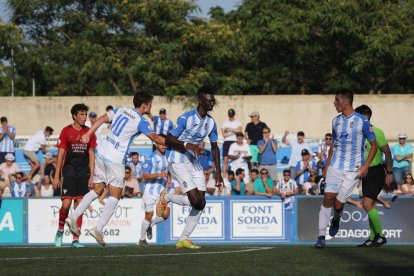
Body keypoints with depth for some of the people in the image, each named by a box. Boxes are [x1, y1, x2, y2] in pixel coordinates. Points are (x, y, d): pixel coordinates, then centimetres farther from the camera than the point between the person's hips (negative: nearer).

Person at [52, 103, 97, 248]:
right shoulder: (66, 131, -2)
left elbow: (91, 154, 10)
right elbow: (60, 154, -1)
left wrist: (92, 175, 4)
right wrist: (56, 176, -5)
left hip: (84, 173, 3)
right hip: (69, 172, -3)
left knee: (79, 205, 0)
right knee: (66, 204, -11)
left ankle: (75, 239, 4)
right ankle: (60, 230, 15)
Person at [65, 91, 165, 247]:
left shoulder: (121, 110, 9)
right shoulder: (140, 121, -10)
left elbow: (102, 119, 11)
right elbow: (155, 138, -12)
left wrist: (88, 134, 16)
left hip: (101, 153, 7)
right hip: (115, 160, -7)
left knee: (97, 190, 16)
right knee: (115, 196, 0)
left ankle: (73, 217, 10)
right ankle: (98, 229, -9)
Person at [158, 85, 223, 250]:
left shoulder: (211, 122, 5)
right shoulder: (187, 118, -17)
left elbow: (214, 147, 14)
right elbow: (169, 139, -16)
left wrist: (218, 172, 10)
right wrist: (187, 145, -30)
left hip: (193, 162, 8)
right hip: (177, 161, -8)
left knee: (201, 203, -1)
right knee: (196, 200, -19)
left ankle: (183, 240, 6)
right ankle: (166, 197, 9)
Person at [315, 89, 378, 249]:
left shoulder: (362, 121, -6)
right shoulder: (336, 121, 10)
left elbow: (374, 145, -1)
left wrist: (366, 166, -10)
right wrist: (327, 165, 15)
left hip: (353, 170, -4)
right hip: (335, 167, 4)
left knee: (338, 203, -8)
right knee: (328, 198, -11)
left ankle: (336, 220, 28)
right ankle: (321, 236, -7)